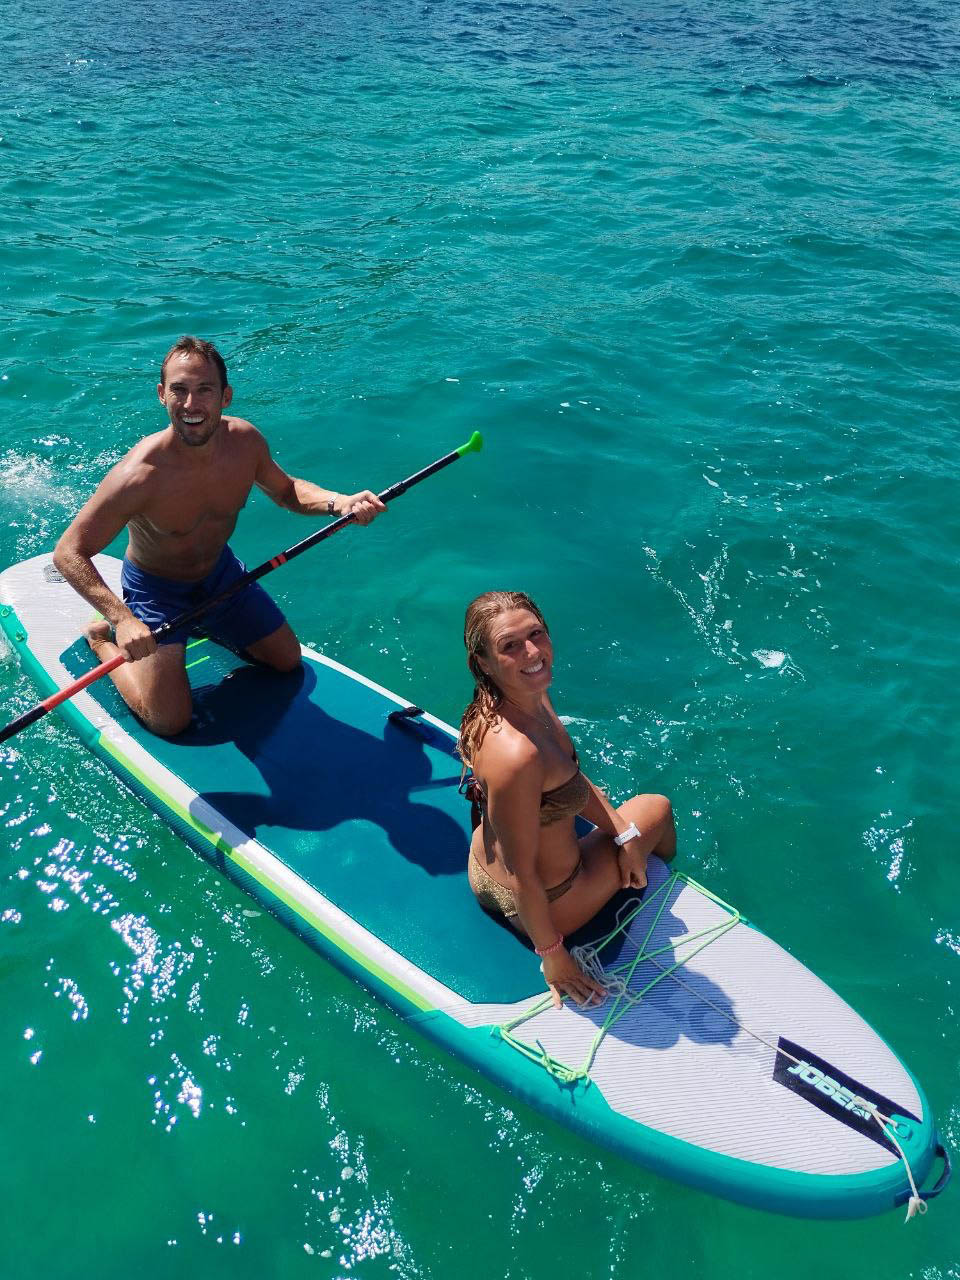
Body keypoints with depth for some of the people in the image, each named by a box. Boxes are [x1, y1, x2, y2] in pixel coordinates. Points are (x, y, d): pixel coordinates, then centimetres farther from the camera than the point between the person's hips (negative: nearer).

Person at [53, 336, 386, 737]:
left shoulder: (245, 441, -20)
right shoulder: (139, 475, -37)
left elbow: (286, 490, 2)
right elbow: (69, 553, -31)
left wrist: (339, 502, -18)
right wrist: (122, 619, -45)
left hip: (220, 571, 6)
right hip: (156, 587, -5)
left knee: (288, 660, 17)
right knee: (170, 721, -10)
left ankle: (200, 626, 37)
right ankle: (102, 640, 15)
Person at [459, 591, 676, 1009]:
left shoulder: (531, 694, -14)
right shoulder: (515, 754, -43)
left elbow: (571, 777, 4)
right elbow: (524, 876, -31)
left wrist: (625, 834, 2)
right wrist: (552, 956, -19)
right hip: (547, 903, -7)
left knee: (658, 806, 29)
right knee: (655, 809, 19)